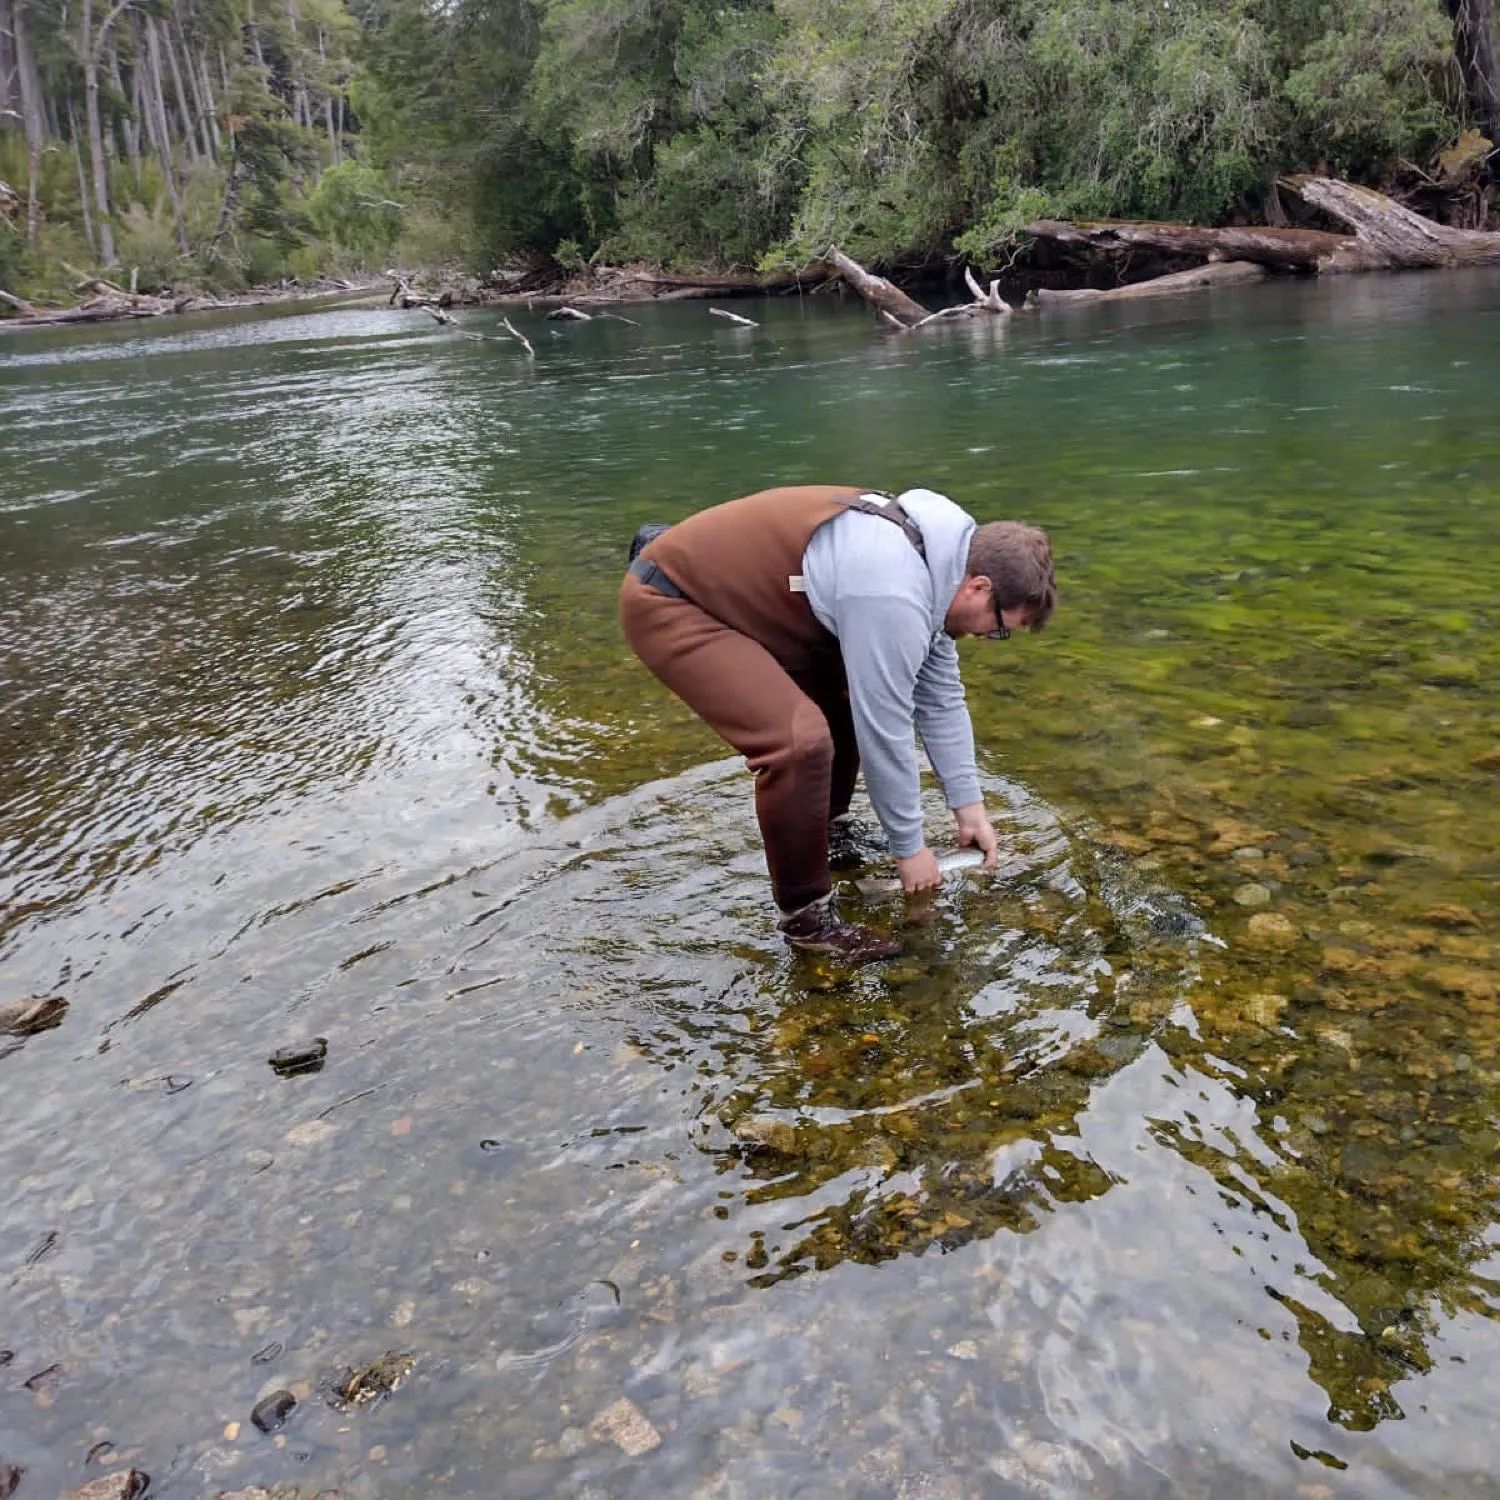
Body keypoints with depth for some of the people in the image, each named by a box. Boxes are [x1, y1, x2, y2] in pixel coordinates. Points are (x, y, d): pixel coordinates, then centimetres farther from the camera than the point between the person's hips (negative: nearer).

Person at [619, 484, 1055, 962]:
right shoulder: (893, 596, -27)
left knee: (850, 692, 16)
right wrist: (910, 846, -6)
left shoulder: (935, 560, 4)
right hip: (667, 604, -10)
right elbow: (884, 730, -20)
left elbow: (940, 696, 12)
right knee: (801, 740, -24)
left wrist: (969, 807, 14)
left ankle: (827, 828, 34)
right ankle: (806, 916, -5)